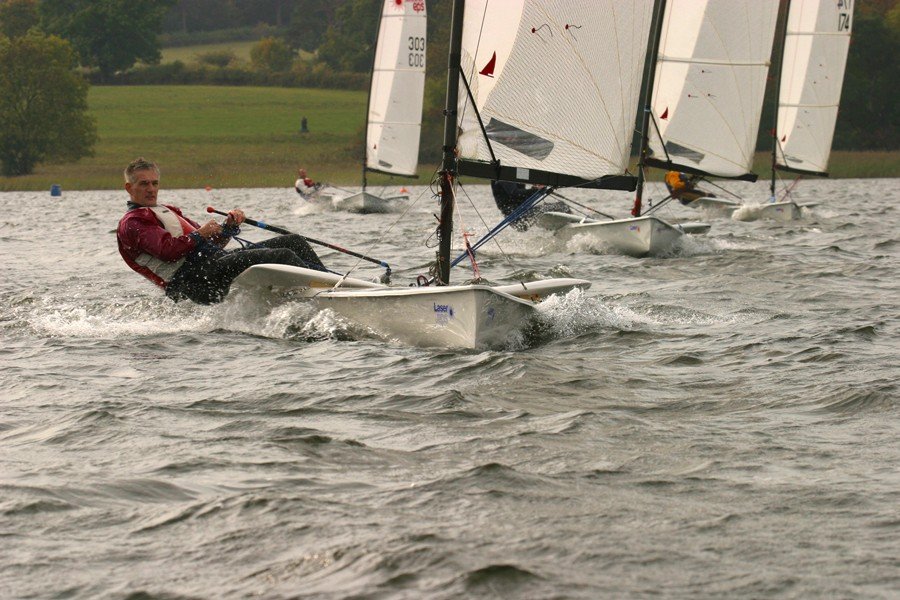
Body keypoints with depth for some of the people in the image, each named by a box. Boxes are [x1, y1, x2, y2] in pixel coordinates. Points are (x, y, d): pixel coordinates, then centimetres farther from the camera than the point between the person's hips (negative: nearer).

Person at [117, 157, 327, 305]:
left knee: (293, 242, 3)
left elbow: (212, 242, 25)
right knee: (283, 256, -23)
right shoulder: (132, 223, 3)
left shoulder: (168, 211, 32)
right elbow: (168, 251, -15)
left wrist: (230, 226, 7)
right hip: (194, 278, -9)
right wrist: (200, 235, -16)